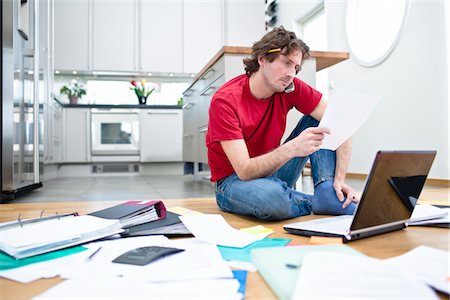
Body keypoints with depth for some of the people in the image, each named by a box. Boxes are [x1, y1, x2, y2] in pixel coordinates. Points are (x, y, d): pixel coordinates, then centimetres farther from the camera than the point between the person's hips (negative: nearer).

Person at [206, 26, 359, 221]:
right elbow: (245, 171, -29)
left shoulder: (291, 88, -10)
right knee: (272, 197, -40)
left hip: (273, 170, 5)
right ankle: (319, 204, -9)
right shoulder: (225, 100, -23)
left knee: (320, 120, -6)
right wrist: (291, 148, -44)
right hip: (234, 180, -5)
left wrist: (340, 179, -21)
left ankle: (327, 192, -20)